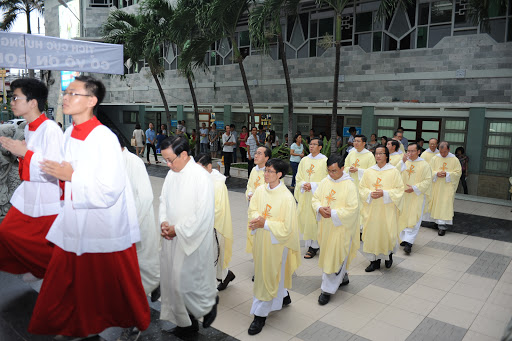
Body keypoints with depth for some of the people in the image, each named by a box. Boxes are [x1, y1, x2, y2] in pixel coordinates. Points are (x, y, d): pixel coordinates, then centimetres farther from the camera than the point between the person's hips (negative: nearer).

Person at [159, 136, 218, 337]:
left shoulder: (201, 177, -18)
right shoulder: (171, 174, 4)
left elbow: (203, 213, -19)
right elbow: (163, 200, 13)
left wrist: (178, 229, -14)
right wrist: (164, 222, -5)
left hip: (193, 240, -7)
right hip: (172, 238, 7)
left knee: (187, 279, -1)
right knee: (173, 278, 13)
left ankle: (209, 302, 30)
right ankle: (186, 322, 31)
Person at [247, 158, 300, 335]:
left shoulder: (286, 197, -19)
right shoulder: (260, 190, -2)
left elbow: (286, 226, -17)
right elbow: (252, 210, 2)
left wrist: (265, 223, -22)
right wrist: (258, 218, -20)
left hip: (276, 242, -6)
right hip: (261, 239, 6)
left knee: (269, 276, 3)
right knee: (263, 272, 20)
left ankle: (260, 314, 15)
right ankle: (283, 296, 45)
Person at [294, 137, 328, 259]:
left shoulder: (325, 161, -6)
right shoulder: (304, 160, 9)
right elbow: (299, 178, 12)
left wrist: (312, 185, -16)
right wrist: (303, 184, -9)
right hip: (304, 195, 5)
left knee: (315, 220, -2)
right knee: (305, 218, 7)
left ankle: (314, 246, 9)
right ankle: (309, 243, 20)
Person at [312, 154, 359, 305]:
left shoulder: (349, 185, -14)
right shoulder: (325, 182, 2)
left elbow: (353, 209, -17)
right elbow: (315, 198, 8)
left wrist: (333, 213, -22)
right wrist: (320, 208, -13)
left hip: (341, 227, -6)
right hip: (326, 226, 6)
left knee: (335, 257, -1)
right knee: (327, 253, 17)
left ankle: (328, 289, 10)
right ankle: (343, 276, 41)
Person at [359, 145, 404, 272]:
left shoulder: (394, 171, -3)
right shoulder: (369, 171, 5)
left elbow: (399, 189, -5)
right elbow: (361, 188, 7)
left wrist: (384, 193, -17)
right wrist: (370, 193, -12)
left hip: (387, 209, -2)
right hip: (371, 209, 2)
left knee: (388, 232, 2)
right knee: (372, 233, 3)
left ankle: (389, 254, 32)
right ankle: (375, 260, 16)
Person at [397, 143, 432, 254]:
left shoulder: (424, 165, -3)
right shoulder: (404, 162, 7)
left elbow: (428, 180, -7)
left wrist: (415, 188, -17)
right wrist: (402, 161, -19)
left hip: (417, 196, -4)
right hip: (404, 195, 4)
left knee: (413, 219, -7)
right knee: (403, 217, 9)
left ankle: (409, 242, -8)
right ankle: (404, 238, 23)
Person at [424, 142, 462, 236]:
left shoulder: (454, 160, -2)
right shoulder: (434, 158, 3)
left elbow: (458, 172, -2)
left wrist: (447, 174, -17)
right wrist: (436, 174, -18)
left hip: (448, 187, -2)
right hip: (436, 186, 3)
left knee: (445, 205, -7)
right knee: (436, 203, 9)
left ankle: (442, 225, -6)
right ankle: (438, 220, 27)